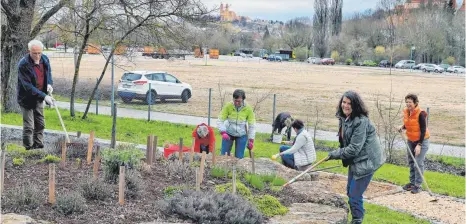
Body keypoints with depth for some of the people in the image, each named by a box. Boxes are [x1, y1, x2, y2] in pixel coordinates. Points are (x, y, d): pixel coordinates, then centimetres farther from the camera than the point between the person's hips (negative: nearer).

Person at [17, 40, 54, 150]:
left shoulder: (45, 59, -5)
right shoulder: (23, 64, -24)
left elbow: (49, 73, 15)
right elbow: (27, 86, -27)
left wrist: (49, 84, -6)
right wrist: (44, 96, -31)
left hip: (39, 98, 6)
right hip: (27, 98, -6)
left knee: (40, 124, 13)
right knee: (29, 127, -4)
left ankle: (38, 146, 24)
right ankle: (29, 148, 6)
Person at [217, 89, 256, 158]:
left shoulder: (248, 109, -15)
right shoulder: (228, 106, -17)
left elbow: (252, 126, -8)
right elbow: (220, 121, -12)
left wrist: (251, 140, -10)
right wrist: (223, 132, -27)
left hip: (242, 135, 0)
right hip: (228, 134, 0)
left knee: (239, 157, 1)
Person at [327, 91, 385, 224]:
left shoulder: (361, 121, -25)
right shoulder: (344, 119, 3)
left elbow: (354, 148, -26)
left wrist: (334, 154, -18)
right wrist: (338, 153, 2)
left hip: (365, 162, -10)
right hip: (354, 161, 10)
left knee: (354, 196, -7)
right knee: (350, 191, 22)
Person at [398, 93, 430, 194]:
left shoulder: (421, 114, -23)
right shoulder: (406, 112, -2)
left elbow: (423, 130, -21)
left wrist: (419, 145, -26)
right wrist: (402, 127, -6)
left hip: (421, 140, -7)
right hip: (411, 140, 7)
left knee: (418, 163, -7)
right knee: (411, 162, 13)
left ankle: (418, 185, 1)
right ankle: (412, 182, 24)